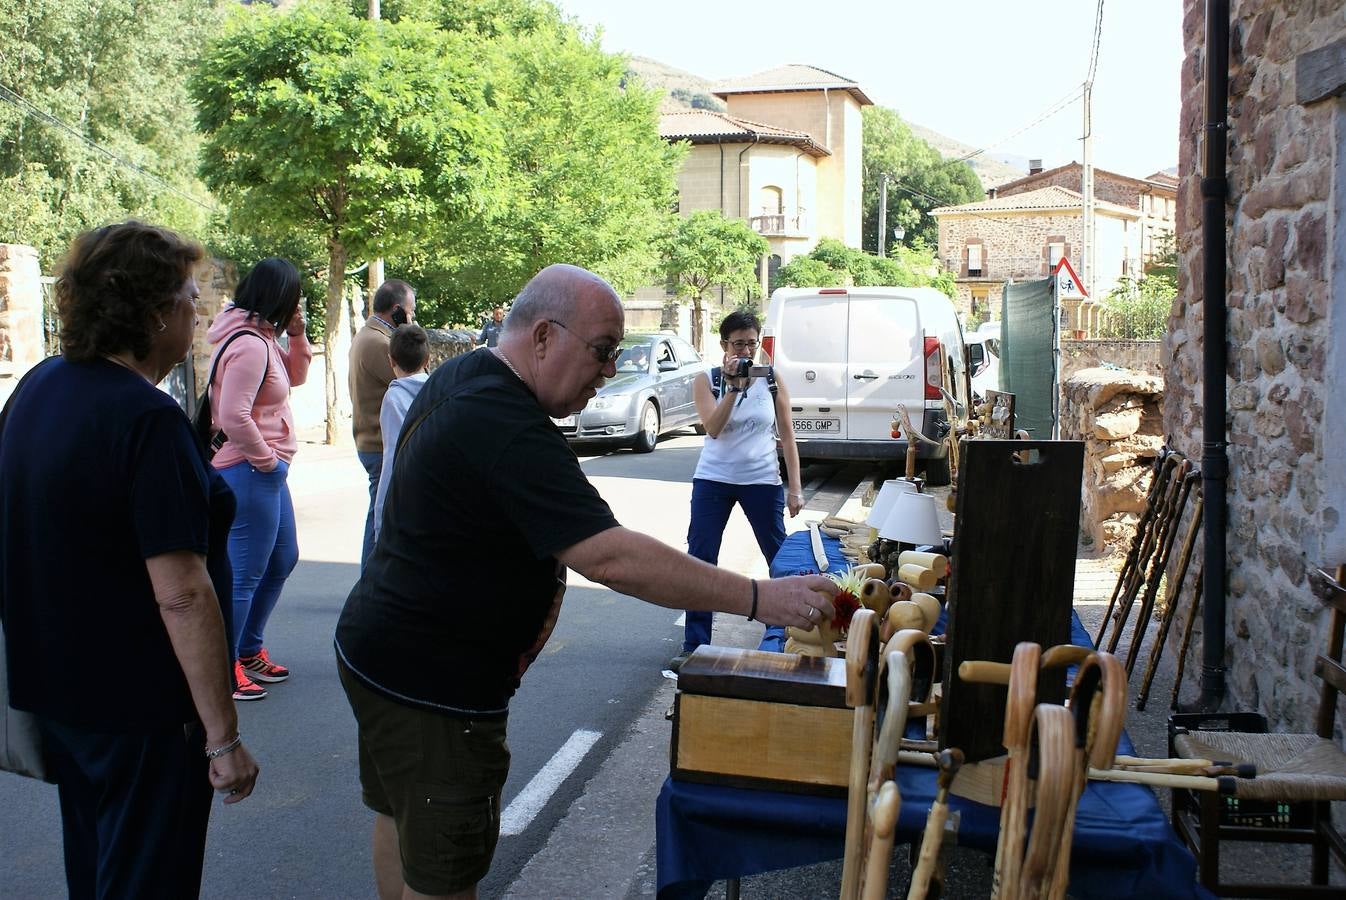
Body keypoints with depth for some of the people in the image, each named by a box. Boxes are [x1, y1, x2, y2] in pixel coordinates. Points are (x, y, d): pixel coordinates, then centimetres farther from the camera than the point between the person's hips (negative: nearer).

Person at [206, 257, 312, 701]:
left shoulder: (263, 337, 10)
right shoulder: (249, 346, -21)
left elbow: (295, 375, 21)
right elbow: (234, 418, -26)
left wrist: (298, 335, 5)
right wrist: (265, 458, -14)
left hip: (268, 470, 11)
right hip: (251, 473, -11)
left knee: (282, 559, 21)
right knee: (245, 575, -3)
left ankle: (250, 651, 34)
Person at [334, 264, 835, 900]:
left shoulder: (459, 377, 4)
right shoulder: (505, 428, -28)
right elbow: (610, 558, -34)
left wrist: (538, 579, 2)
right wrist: (759, 599, -31)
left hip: (382, 650, 10)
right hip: (431, 680, -10)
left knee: (400, 821, 25)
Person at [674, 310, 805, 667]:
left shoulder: (772, 380, 1)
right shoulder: (707, 381, -1)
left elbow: (787, 436, 2)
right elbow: (712, 428, -16)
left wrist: (794, 488, -1)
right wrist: (734, 386, -23)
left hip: (762, 480, 0)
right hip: (714, 480, 0)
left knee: (781, 556, 5)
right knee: (700, 559, -3)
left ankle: (780, 631, 26)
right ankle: (694, 645, 4)